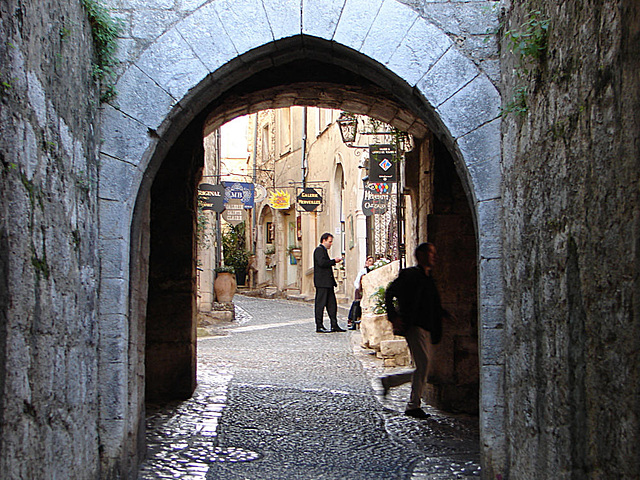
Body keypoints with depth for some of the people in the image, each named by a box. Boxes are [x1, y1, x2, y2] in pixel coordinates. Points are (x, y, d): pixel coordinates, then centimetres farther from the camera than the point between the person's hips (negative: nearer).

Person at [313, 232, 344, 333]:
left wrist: (334, 261, 11)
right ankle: (319, 326, -3)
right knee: (320, 304, -6)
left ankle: (334, 325, 12)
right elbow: (322, 263, -22)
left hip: (328, 282, 11)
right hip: (322, 282, -11)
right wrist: (334, 261, -14)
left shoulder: (324, 250, 23)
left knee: (332, 304, 9)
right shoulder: (319, 250, -9)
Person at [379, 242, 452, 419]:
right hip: (413, 325, -8)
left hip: (425, 328, 9)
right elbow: (390, 293, -8)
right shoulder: (409, 274, -5)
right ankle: (414, 406, -2)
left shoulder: (428, 279, 20)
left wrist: (445, 313, 12)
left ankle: (388, 381, 24)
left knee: (421, 369, 8)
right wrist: (393, 316, -17)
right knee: (422, 365, -12)